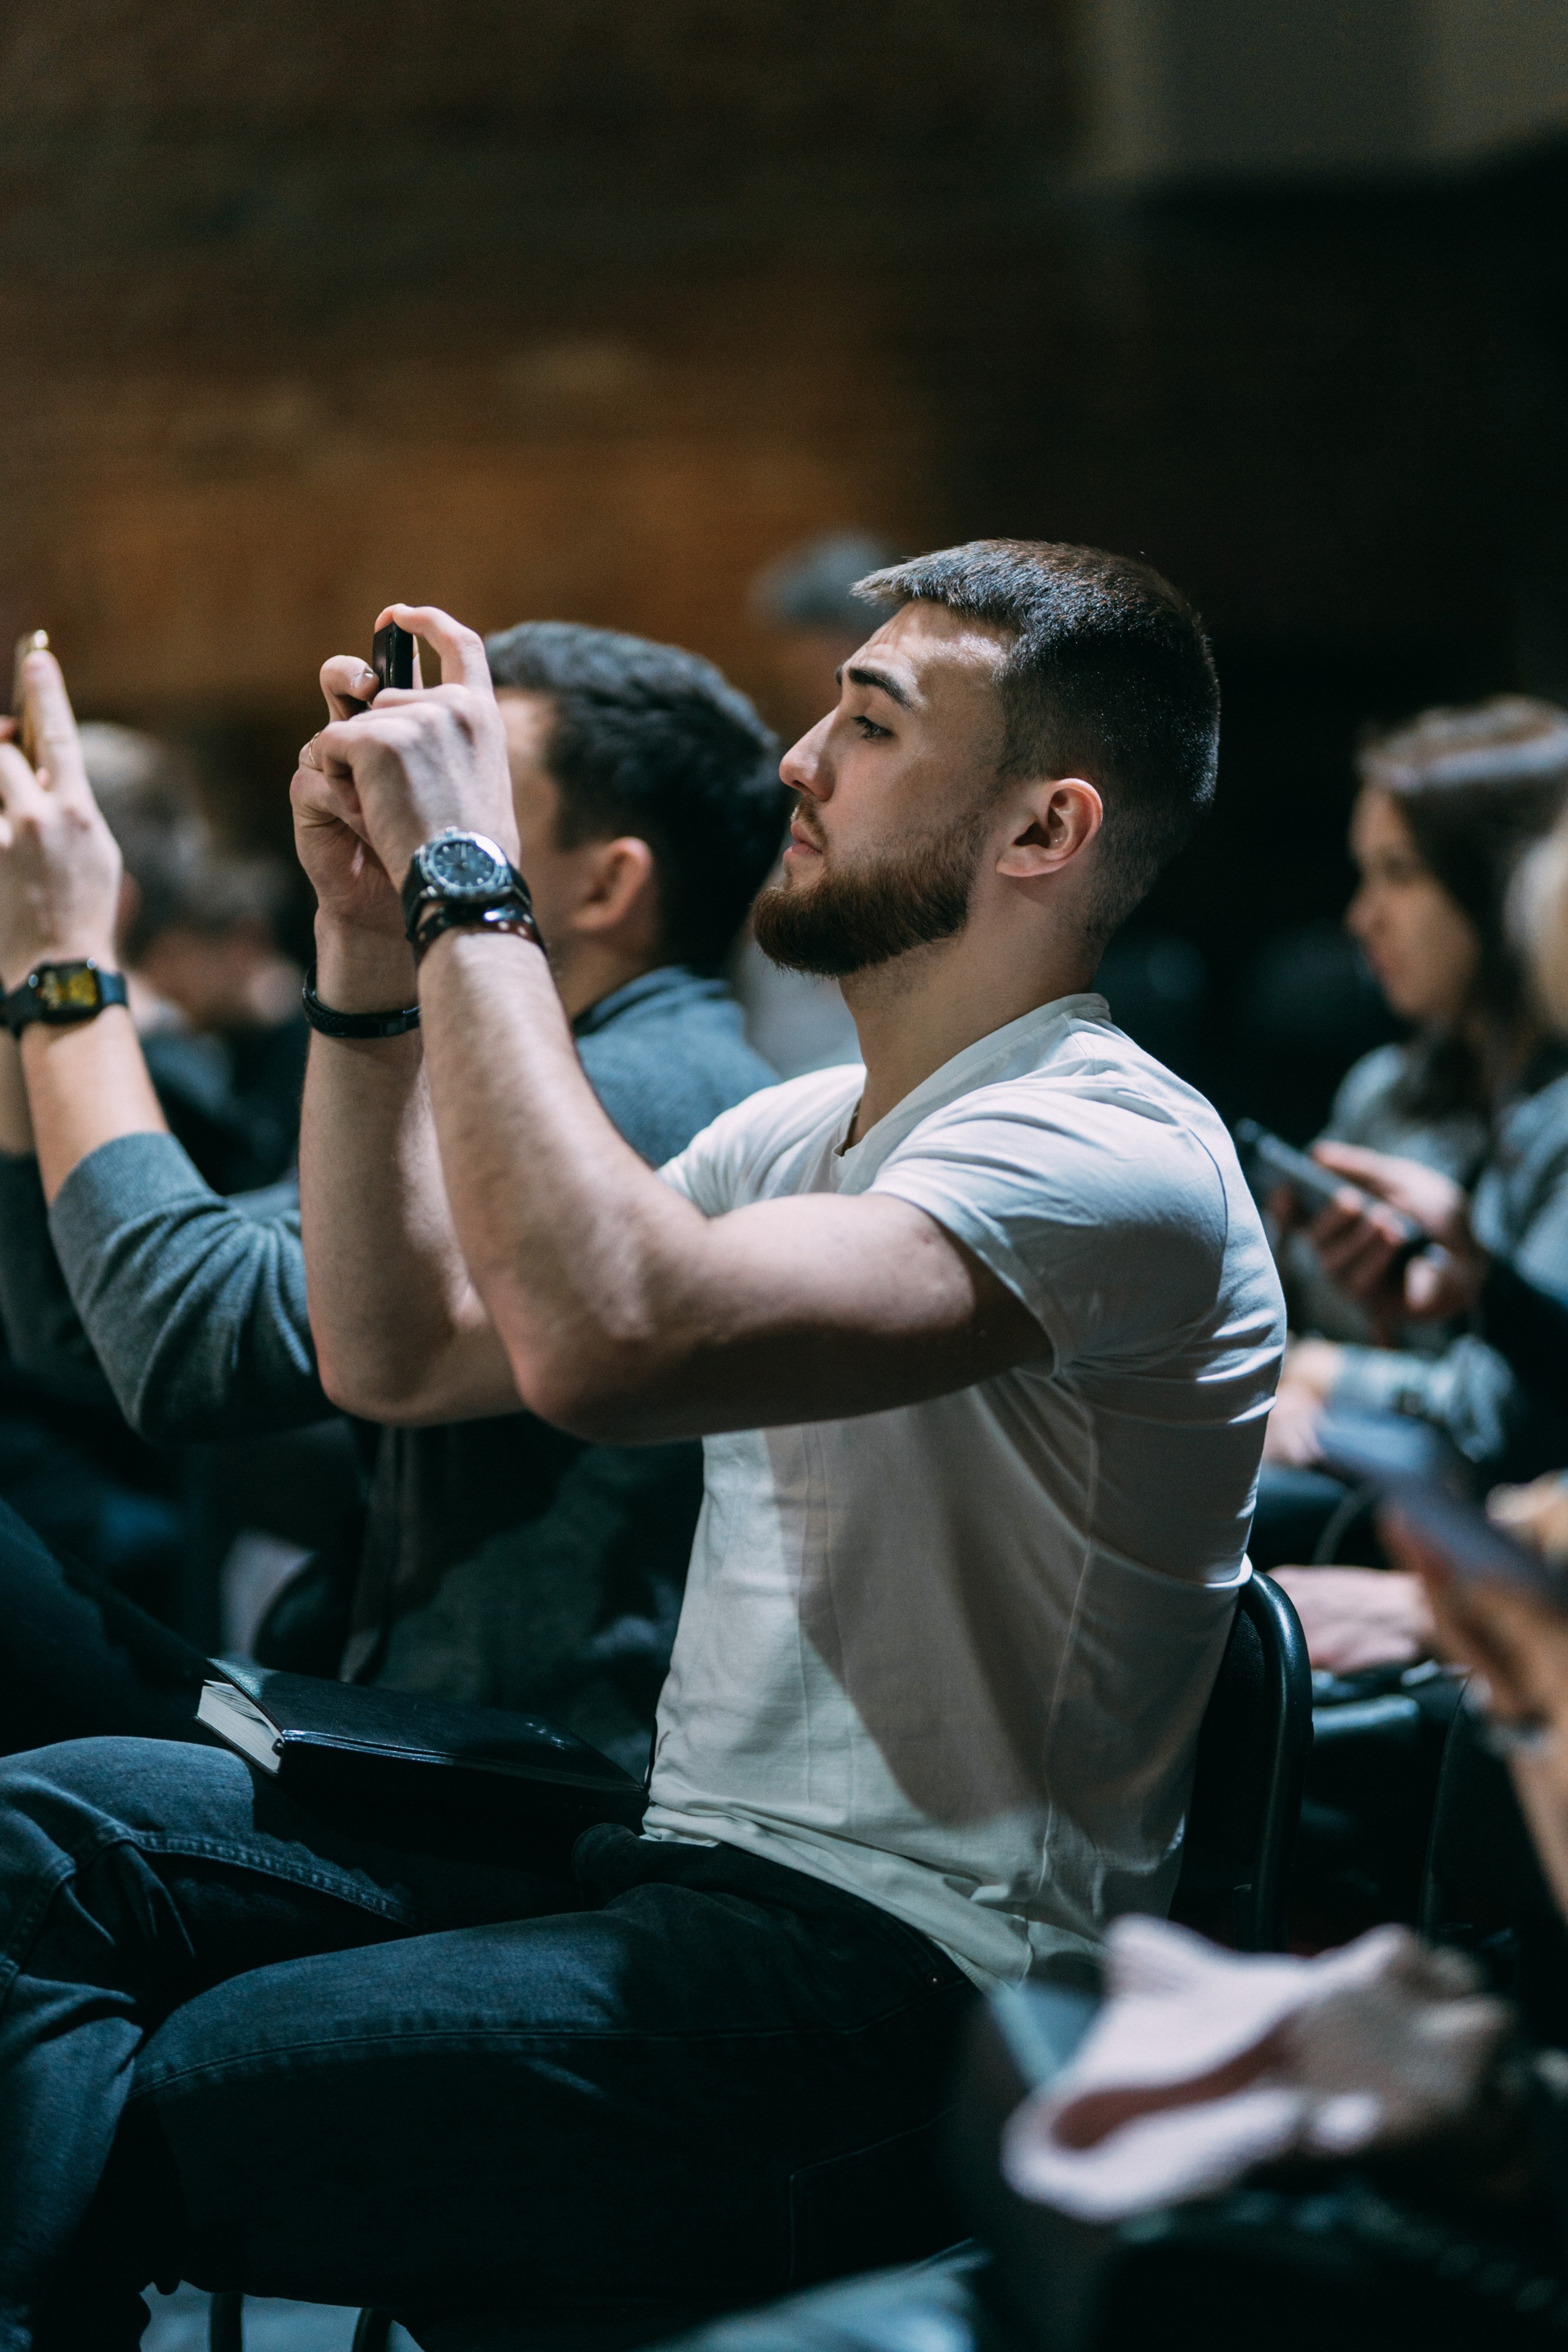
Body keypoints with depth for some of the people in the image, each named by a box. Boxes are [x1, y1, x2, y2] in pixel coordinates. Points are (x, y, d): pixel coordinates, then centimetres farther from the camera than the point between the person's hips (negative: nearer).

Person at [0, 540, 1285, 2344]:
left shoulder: (1114, 1158, -14)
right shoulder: (795, 1135, 17)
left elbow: (604, 1339, -30)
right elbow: (396, 1355, 17)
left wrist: (469, 886, -20)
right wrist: (370, 942, 9)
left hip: (899, 1987, -9)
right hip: (687, 1875, 9)